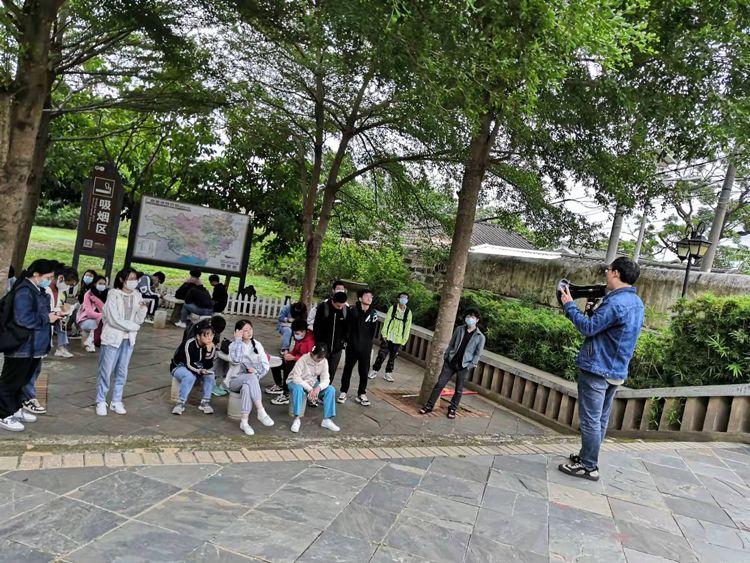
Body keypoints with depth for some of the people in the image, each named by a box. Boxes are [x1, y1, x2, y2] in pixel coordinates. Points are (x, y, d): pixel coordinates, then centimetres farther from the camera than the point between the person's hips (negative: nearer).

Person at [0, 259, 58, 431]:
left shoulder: (38, 290, 11)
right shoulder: (24, 291, -20)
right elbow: (23, 319, -29)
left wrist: (52, 315, 3)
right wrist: (47, 318, -18)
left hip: (34, 346, 10)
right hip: (21, 346, -10)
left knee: (21, 381, 20)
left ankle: (15, 409, 32)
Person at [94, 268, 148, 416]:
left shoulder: (137, 296, 4)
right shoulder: (113, 295, -11)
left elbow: (139, 320, 1)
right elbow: (113, 320, -17)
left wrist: (143, 309, -17)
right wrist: (133, 326, -12)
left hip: (128, 339, 5)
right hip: (112, 338, -5)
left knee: (122, 372, 11)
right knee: (106, 371, 3)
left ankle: (116, 401, 21)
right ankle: (101, 401, 16)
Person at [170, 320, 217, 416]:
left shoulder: (211, 346, -15)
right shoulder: (189, 344, -28)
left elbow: (208, 367, -18)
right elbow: (188, 364, -29)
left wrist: (209, 351, -33)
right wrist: (199, 371, -48)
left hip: (198, 368, 4)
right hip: (179, 367, -4)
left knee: (210, 375, -25)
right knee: (190, 376, -36)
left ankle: (205, 402, -18)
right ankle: (181, 403, -28)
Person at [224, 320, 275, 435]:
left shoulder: (257, 345, 6)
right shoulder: (234, 345, -4)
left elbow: (266, 365, 2)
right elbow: (236, 360, -26)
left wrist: (257, 372, -19)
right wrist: (238, 340, -20)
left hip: (250, 381, 2)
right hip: (235, 380, -2)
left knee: (247, 388, -36)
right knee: (251, 378, -36)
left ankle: (244, 422, -39)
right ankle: (261, 412, -40)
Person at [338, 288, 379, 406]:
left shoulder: (373, 313, 0)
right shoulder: (353, 310, -7)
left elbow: (373, 331, 4)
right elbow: (347, 326, -4)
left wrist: (367, 342, 1)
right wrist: (347, 340, -7)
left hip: (366, 348, 2)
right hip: (352, 346, -2)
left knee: (364, 371, 8)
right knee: (348, 369, 10)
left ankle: (361, 394, 21)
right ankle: (343, 392, 22)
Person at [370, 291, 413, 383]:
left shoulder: (409, 312, 1)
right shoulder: (393, 308, -2)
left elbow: (407, 327, 3)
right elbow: (386, 321, -4)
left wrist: (404, 340, -1)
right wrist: (384, 334, -10)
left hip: (398, 339, 2)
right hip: (388, 336, -2)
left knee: (393, 356, 9)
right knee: (382, 354, 1)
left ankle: (388, 373, 22)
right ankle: (375, 371, 15)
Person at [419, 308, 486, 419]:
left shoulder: (480, 337, -4)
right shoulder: (459, 329, 4)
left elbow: (478, 354, -2)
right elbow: (451, 344, 9)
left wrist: (471, 365, -9)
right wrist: (445, 356, 3)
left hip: (464, 366, -2)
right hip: (450, 361, 2)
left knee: (459, 389, 7)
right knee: (440, 384, 0)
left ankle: (452, 409, 24)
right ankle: (429, 405, 7)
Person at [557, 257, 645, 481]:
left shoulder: (616, 302, -21)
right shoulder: (636, 302, 11)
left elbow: (588, 328, -18)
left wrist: (569, 305, -8)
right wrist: (595, 310, 8)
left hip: (597, 369, -10)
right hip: (615, 370, 10)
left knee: (590, 420, -1)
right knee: (600, 419, 17)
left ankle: (589, 466, 6)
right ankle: (587, 456, 30)